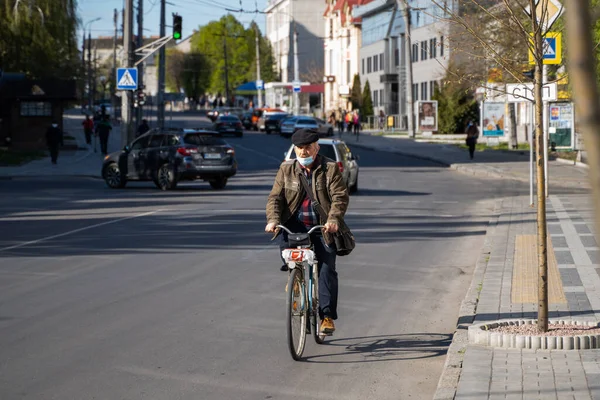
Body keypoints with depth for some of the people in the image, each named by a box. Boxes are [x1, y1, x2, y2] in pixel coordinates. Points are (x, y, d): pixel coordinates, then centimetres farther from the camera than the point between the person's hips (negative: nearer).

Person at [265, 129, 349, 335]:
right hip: (295, 225, 2)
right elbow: (275, 197, 0)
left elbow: (340, 197, -10)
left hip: (322, 228, -1)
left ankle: (327, 316, -3)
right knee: (285, 242, -30)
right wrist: (273, 220, -18)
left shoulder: (330, 169, -1)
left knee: (327, 269, -8)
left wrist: (333, 219, -27)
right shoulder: (286, 169, 6)